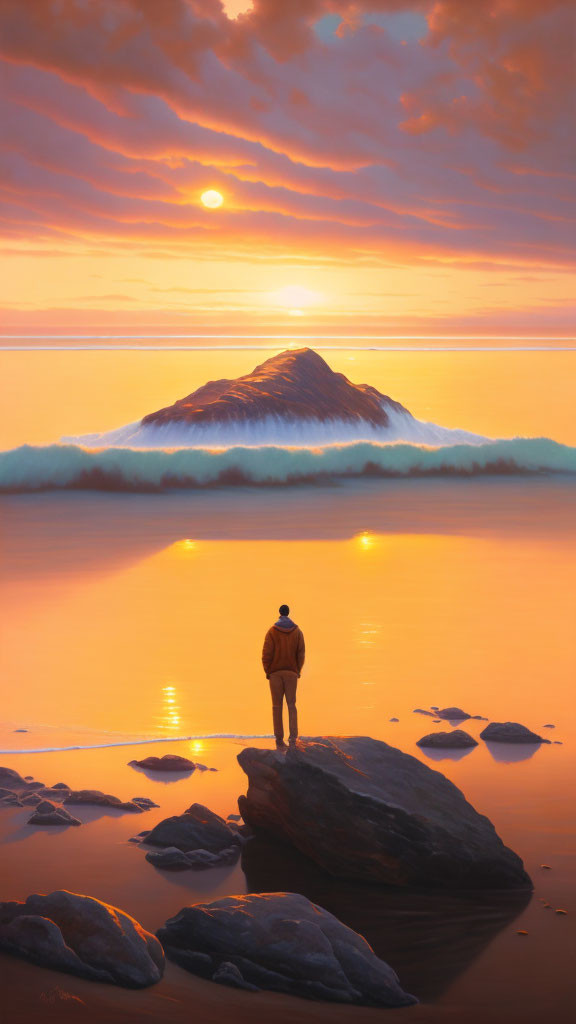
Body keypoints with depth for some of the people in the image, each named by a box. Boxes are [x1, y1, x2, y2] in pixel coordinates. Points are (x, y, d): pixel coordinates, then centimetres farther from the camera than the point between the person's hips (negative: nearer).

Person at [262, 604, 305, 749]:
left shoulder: (272, 631, -4)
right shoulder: (297, 631, 2)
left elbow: (266, 654, -8)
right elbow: (301, 653, 0)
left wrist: (267, 671, 2)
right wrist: (298, 670, 10)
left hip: (275, 672, -1)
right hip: (291, 672, 1)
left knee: (277, 706, 4)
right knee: (291, 705, 5)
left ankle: (279, 739, 1)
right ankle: (293, 736, -12)